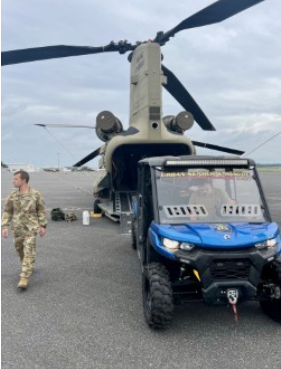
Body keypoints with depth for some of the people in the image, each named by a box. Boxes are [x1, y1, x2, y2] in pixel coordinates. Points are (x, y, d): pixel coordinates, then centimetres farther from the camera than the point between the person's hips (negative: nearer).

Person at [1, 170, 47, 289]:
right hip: (17, 228, 4)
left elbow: (42, 211, 0)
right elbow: (7, 212, 5)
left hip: (31, 228, -4)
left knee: (29, 252, -9)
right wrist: (4, 226, -2)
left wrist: (43, 226, -1)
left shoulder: (35, 194, -8)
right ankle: (28, 268, 41)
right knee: (20, 250, 15)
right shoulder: (12, 195, -1)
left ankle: (24, 277, -7)